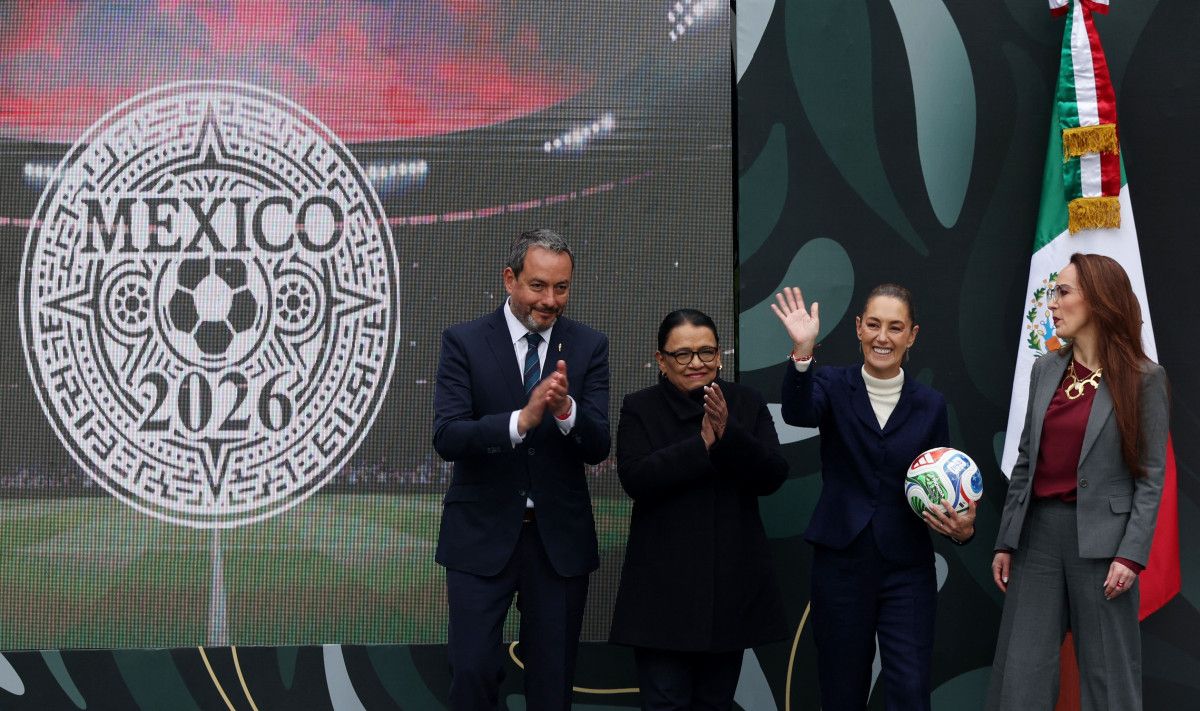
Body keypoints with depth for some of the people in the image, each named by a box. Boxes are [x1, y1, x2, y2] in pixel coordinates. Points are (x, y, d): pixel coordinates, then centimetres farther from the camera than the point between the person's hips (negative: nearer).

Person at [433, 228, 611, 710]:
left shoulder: (588, 346, 2)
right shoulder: (464, 342, -4)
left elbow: (597, 448, -5)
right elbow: (447, 438, -15)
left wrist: (566, 409, -26)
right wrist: (523, 419, -29)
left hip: (560, 537, 2)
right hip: (483, 535, -2)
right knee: (472, 671, -5)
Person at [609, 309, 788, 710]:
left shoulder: (747, 405, 6)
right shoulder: (640, 409, 1)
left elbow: (773, 477, -4)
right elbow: (635, 479, -14)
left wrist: (728, 434, -19)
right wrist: (701, 445, -21)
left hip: (732, 585, 3)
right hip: (664, 588, -2)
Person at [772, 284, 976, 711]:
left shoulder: (929, 404, 6)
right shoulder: (833, 386, 0)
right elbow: (798, 413, -23)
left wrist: (963, 527, -12)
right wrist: (802, 351, -40)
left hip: (907, 571, 1)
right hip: (840, 565, -1)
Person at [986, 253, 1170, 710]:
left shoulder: (1143, 379, -5)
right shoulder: (1045, 370, 9)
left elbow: (1151, 476, -6)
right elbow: (1025, 462, 12)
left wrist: (1131, 555, -14)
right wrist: (1006, 541, 9)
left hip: (1100, 539, -4)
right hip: (1038, 532, 5)